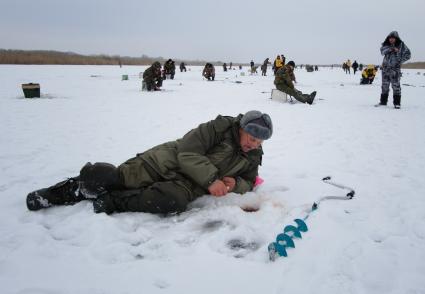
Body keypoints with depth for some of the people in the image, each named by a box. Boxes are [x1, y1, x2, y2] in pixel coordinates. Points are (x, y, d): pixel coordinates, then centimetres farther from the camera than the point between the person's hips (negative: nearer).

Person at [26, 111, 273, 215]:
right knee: (116, 177, -18)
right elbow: (188, 153, -16)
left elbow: (249, 183, 16)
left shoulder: (253, 157, 8)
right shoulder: (222, 127, -9)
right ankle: (77, 188, 14)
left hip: (187, 185, 3)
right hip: (167, 161, -3)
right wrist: (211, 179, -24)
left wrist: (234, 183, -8)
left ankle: (113, 201, -16)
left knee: (172, 201, -32)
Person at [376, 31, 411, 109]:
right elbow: (382, 50, -14)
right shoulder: (386, 45, 6)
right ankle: (383, 101, 19)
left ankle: (397, 103, -2)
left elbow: (407, 55, 1)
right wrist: (391, 49, -26)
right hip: (385, 68, 3)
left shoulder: (401, 45, 0)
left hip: (395, 68, -3)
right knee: (384, 85, 10)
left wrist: (400, 61, -9)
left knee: (396, 85, -6)